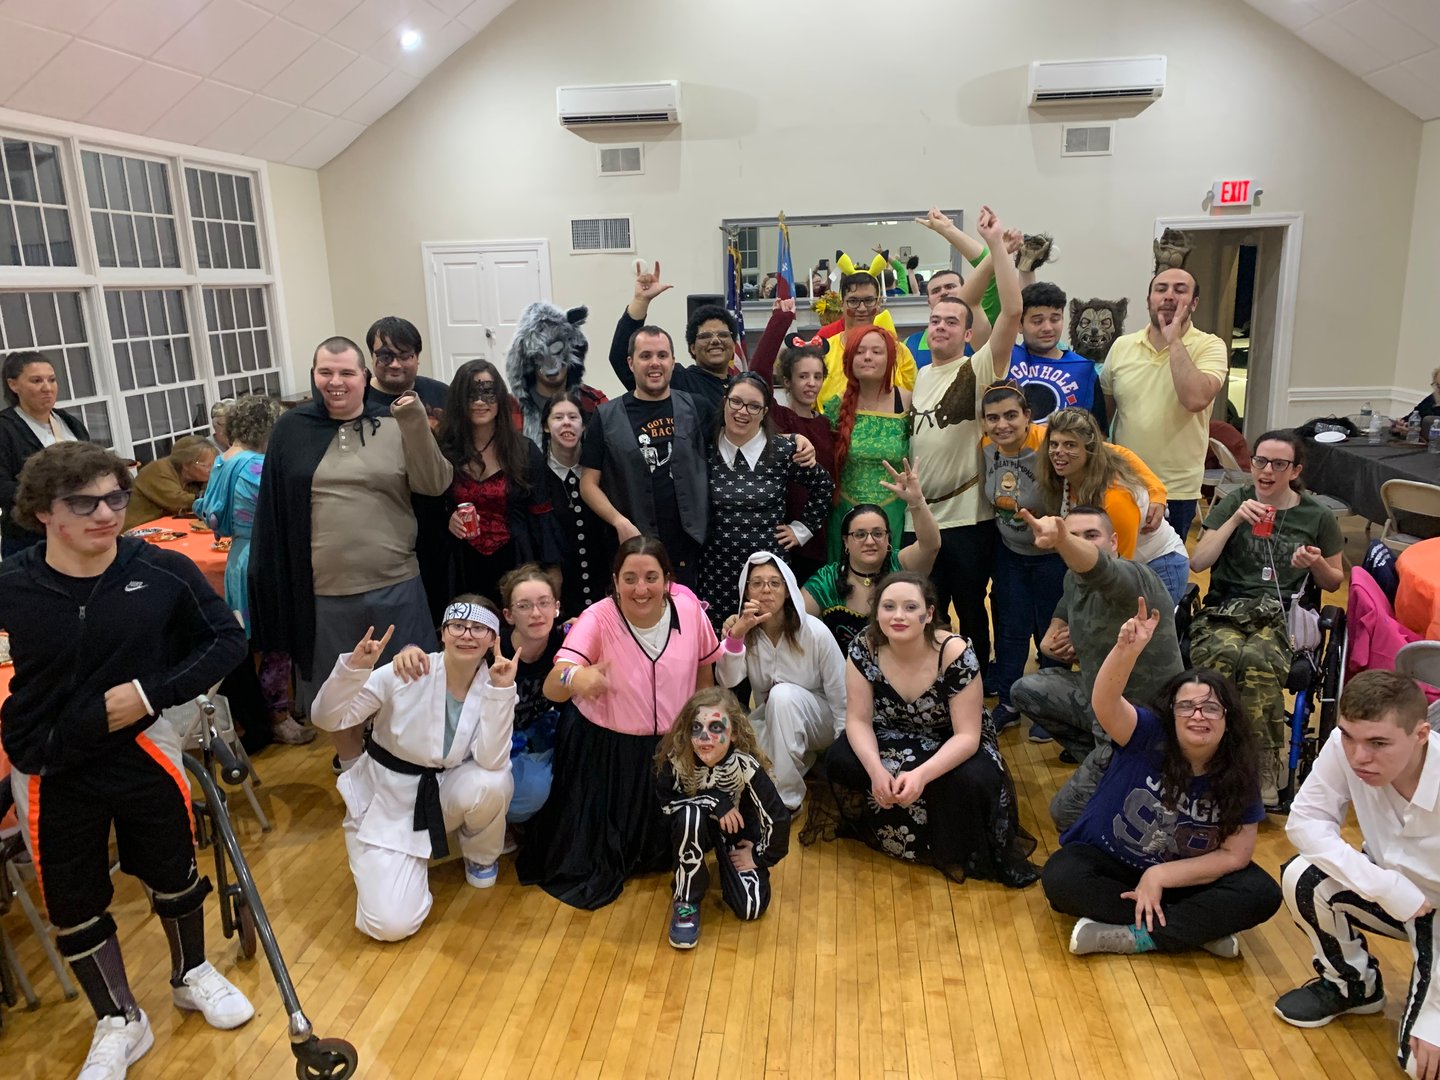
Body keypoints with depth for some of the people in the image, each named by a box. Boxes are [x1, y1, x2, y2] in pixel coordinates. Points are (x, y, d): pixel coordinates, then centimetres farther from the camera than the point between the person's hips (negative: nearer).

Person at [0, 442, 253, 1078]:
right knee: (73, 903, 14)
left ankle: (192, 975, 46)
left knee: (173, 875, 17)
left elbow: (228, 640, -5)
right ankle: (119, 1023, 37)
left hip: (144, 750, 0)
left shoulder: (163, 572, -15)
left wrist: (152, 691, -15)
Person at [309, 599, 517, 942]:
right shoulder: (405, 673, -19)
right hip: (388, 801, -2)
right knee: (392, 924, -18)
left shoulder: (493, 683, -13)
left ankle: (481, 858, 2)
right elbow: (325, 719, -18)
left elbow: (491, 761, -26)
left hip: (446, 792, 2)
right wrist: (354, 668, -34)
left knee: (491, 784, -34)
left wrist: (501, 690, -33)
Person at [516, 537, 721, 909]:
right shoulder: (598, 619, -25)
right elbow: (551, 688, -37)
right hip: (603, 749, -2)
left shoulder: (689, 610, -16)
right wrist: (573, 677, -61)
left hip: (670, 748, 3)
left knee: (666, 844, 16)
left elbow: (704, 672, 3)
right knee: (592, 856, 5)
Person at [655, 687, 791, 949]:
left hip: (737, 831, 0)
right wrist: (714, 801, -30)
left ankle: (724, 864, 19)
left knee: (750, 908, -15)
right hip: (694, 829, 0)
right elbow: (665, 801, -18)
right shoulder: (676, 757, -29)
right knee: (691, 814, -36)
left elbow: (779, 818, -28)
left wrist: (760, 858, -13)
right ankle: (687, 899, -14)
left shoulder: (744, 764, -34)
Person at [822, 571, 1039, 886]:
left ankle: (963, 857, -5)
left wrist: (921, 775, -42)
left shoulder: (955, 654, -27)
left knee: (971, 779, -34)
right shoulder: (864, 649, -19)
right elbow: (859, 720, -16)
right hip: (895, 739, 3)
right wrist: (875, 769, -35)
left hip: (955, 745, -2)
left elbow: (967, 735, -26)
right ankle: (867, 832, 5)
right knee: (840, 762, -23)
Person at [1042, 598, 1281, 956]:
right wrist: (1127, 649, -59)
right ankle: (1195, 929, -21)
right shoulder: (1148, 736, -18)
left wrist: (1161, 875, -21)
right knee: (1060, 878, -31)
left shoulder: (1240, 776, -10)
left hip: (1180, 877, 2)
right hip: (1107, 863, -2)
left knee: (1262, 894, -21)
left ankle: (1133, 936, -24)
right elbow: (1105, 702, -39)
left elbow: (1235, 855, -11)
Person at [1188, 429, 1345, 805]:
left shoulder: (1318, 517, 9)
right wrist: (1236, 521, -9)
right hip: (1225, 610, 1)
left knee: (1258, 662, -37)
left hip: (1282, 617, 0)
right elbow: (1197, 563, 1)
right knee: (1221, 657, -38)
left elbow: (1334, 582, 19)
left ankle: (1265, 777, -24)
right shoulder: (1235, 502, 10)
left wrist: (1317, 564, -4)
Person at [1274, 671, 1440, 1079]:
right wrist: (1385, 886, -30)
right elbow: (1304, 820, -17)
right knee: (1302, 879, -25)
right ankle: (1352, 985, 5)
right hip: (1393, 890, 4)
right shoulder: (1344, 747, -25)